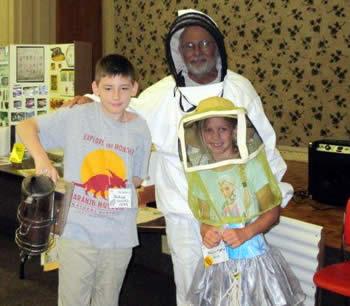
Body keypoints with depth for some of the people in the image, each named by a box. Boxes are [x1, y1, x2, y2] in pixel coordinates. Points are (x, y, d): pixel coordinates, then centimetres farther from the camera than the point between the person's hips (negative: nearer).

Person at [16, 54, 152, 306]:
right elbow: (25, 126, -5)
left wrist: (124, 189, -8)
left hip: (120, 235, 3)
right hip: (77, 229, -2)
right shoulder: (77, 117, -9)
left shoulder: (140, 130, -1)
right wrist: (41, 158, -21)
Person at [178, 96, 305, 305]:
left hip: (254, 255, -3)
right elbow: (204, 219, 9)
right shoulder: (198, 172, 1)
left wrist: (246, 233, -20)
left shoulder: (252, 164, -10)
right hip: (217, 262, 3)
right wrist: (208, 233, -12)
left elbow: (273, 212, -5)